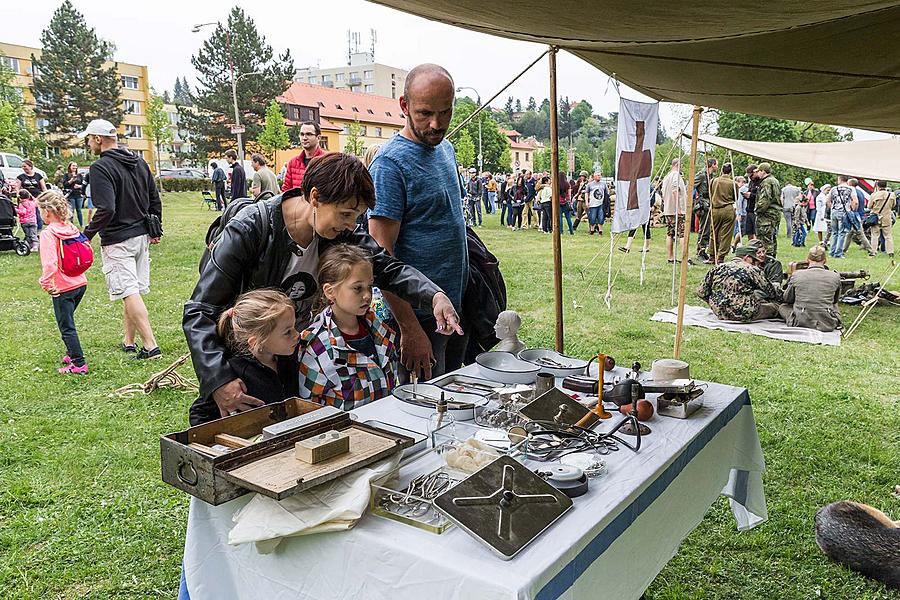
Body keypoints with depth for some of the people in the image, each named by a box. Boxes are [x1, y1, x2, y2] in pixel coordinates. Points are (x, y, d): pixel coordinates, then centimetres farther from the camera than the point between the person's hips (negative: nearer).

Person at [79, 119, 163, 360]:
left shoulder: (100, 167, -15)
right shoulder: (139, 163, 10)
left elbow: (106, 210, -24)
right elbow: (155, 200, 14)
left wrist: (87, 235, -13)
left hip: (117, 241, -8)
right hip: (141, 236, 8)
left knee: (129, 293, -6)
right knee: (134, 290, 14)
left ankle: (151, 346, -9)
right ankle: (129, 341, 23)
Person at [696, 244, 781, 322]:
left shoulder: (718, 268, 7)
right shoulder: (751, 270, -3)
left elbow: (701, 292, 7)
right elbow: (770, 291, 5)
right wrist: (781, 297, 25)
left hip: (719, 313, 4)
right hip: (743, 314, -4)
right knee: (774, 306, 14)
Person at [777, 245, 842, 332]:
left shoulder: (797, 275, -6)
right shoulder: (835, 277, -3)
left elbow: (787, 299, 9)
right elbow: (835, 300, 16)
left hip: (801, 323, -3)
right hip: (827, 325, 3)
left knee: (782, 307, 27)